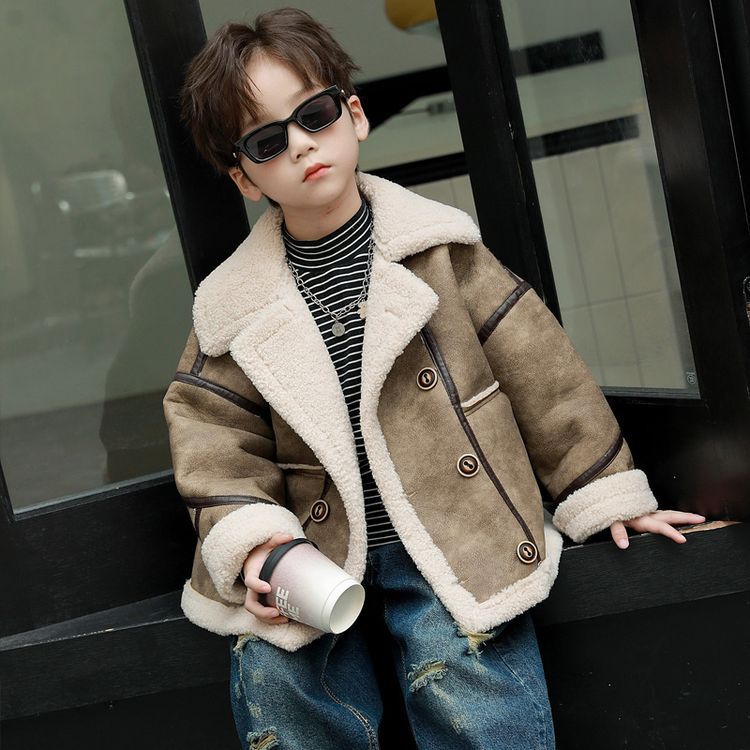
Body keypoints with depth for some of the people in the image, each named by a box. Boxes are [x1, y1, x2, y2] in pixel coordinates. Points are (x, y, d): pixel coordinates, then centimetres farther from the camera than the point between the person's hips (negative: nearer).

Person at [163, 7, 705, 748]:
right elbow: (214, 438, 4)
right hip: (317, 551, 2)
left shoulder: (437, 247, 1)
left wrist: (603, 491, 6)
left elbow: (536, 366, 4)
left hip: (452, 540, -2)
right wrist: (249, 543, -13)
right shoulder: (234, 306, 4)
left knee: (456, 662, -24)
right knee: (271, 674, -17)